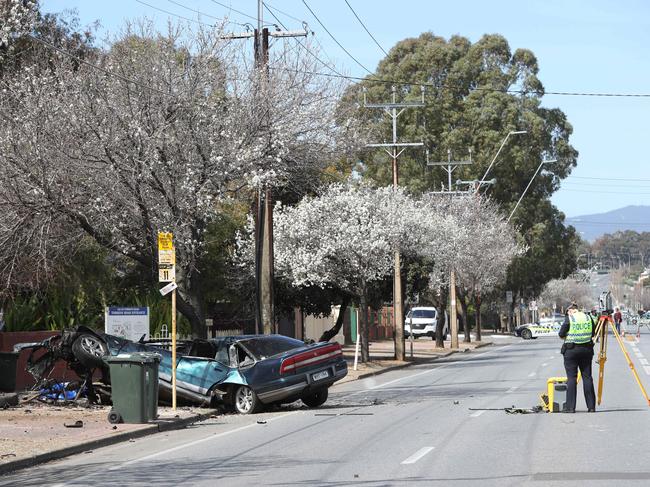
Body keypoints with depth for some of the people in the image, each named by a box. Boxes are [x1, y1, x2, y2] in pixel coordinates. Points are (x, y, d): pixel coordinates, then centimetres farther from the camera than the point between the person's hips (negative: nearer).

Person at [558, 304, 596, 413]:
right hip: (587, 350, 4)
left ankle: (570, 406, -4)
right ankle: (591, 406, 8)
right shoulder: (588, 317, 5)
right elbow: (593, 333, 12)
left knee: (571, 378, -1)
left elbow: (561, 334, -6)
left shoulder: (569, 318, -7)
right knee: (587, 377, 8)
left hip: (571, 350, -4)